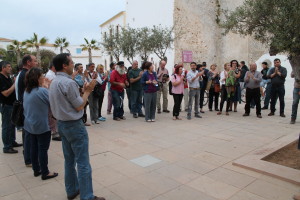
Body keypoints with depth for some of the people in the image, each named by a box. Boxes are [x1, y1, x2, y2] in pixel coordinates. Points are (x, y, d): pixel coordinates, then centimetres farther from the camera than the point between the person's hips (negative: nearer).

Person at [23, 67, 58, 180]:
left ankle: (36, 170, 28)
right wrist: (47, 87, -7)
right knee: (43, 149, 2)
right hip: (42, 126, -8)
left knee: (34, 148, 16)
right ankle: (45, 173, 13)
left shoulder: (27, 91, 5)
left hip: (30, 125, 8)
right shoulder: (42, 91, -21)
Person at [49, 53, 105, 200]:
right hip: (74, 126, -9)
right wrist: (87, 91, -4)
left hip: (61, 124, 10)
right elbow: (79, 106, -15)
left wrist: (84, 91, 10)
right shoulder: (69, 82, -20)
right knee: (83, 163, -1)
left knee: (69, 160, 18)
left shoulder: (54, 83, 9)